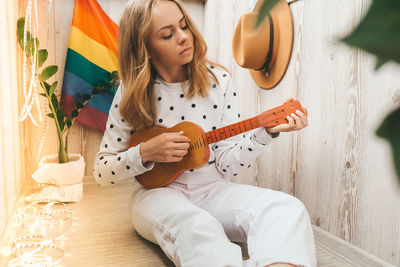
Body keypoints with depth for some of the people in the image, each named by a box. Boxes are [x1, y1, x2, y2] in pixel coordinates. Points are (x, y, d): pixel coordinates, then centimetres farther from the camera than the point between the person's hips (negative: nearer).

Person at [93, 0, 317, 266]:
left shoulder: (219, 81, -3)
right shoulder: (133, 94, -5)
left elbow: (227, 165, -4)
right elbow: (102, 171, 0)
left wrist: (266, 132, -19)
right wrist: (145, 152, -18)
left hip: (211, 189, 3)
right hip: (157, 191, -2)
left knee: (288, 209, -26)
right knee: (195, 226, -40)